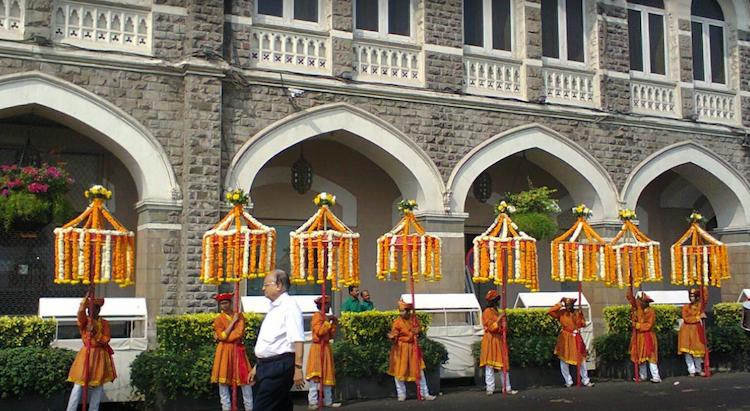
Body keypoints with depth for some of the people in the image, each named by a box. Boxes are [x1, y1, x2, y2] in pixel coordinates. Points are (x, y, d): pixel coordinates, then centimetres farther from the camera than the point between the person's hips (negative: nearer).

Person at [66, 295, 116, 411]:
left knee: (98, 386, 6)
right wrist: (86, 297, -28)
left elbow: (106, 340, -7)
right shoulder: (84, 321, -2)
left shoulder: (104, 323, 2)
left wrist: (95, 333, -18)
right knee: (78, 385, -3)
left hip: (100, 356, 2)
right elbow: (80, 312, -25)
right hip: (86, 355, -2)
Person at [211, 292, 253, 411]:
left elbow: (240, 333, -8)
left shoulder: (239, 316, 5)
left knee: (245, 379, -1)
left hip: (238, 350, 1)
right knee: (223, 380, -1)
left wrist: (221, 337, -9)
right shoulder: (218, 319, 1)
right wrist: (233, 321, -12)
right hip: (224, 352, -1)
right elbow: (222, 336, -12)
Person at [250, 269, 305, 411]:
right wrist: (258, 366, 24)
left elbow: (298, 340, -19)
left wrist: (298, 368, -25)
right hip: (266, 366, 9)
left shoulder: (289, 306, -10)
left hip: (279, 366, -9)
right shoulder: (273, 308, 18)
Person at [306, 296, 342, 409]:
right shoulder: (317, 315, -10)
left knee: (327, 376, 12)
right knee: (316, 377, -10)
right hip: (318, 349, -9)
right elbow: (319, 331, -23)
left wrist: (334, 324, 5)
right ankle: (312, 402, -9)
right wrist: (328, 322, -18)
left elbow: (331, 335, 15)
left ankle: (328, 401, 17)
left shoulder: (325, 317, 15)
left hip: (326, 349, 9)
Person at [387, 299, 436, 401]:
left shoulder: (413, 320, 1)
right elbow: (394, 337, -13)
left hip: (413, 348, 4)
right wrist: (392, 337, -36)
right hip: (401, 349, -4)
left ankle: (425, 394, 13)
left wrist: (417, 332, -6)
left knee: (419, 371, 5)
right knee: (399, 371, 2)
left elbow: (417, 330, 16)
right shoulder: (397, 322, -12)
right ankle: (401, 394, 17)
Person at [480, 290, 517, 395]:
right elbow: (491, 327, -18)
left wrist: (504, 320, 2)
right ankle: (490, 388, 0)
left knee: (504, 365, 7)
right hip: (491, 341, -8)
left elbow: (503, 327, 21)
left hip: (499, 341, 8)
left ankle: (507, 388, 10)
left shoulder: (496, 312, 17)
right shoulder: (487, 312, -8)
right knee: (490, 366, -4)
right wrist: (499, 318, -18)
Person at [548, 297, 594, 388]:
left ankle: (585, 380, 18)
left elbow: (583, 324, 1)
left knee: (581, 359, 6)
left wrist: (580, 315, -14)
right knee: (564, 360, 4)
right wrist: (560, 304, -12)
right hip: (565, 339, -1)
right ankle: (568, 381, 18)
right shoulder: (561, 313, -3)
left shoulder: (577, 313, 1)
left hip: (575, 339, 1)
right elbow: (550, 312, -14)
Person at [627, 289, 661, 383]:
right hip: (638, 336, 6)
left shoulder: (651, 312, -11)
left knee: (650, 357, -9)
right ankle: (642, 376, 19)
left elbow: (649, 325, -15)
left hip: (648, 337, -6)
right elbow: (630, 297, 8)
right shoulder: (638, 308, 3)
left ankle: (656, 377, -10)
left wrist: (637, 325, -15)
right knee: (640, 357, 11)